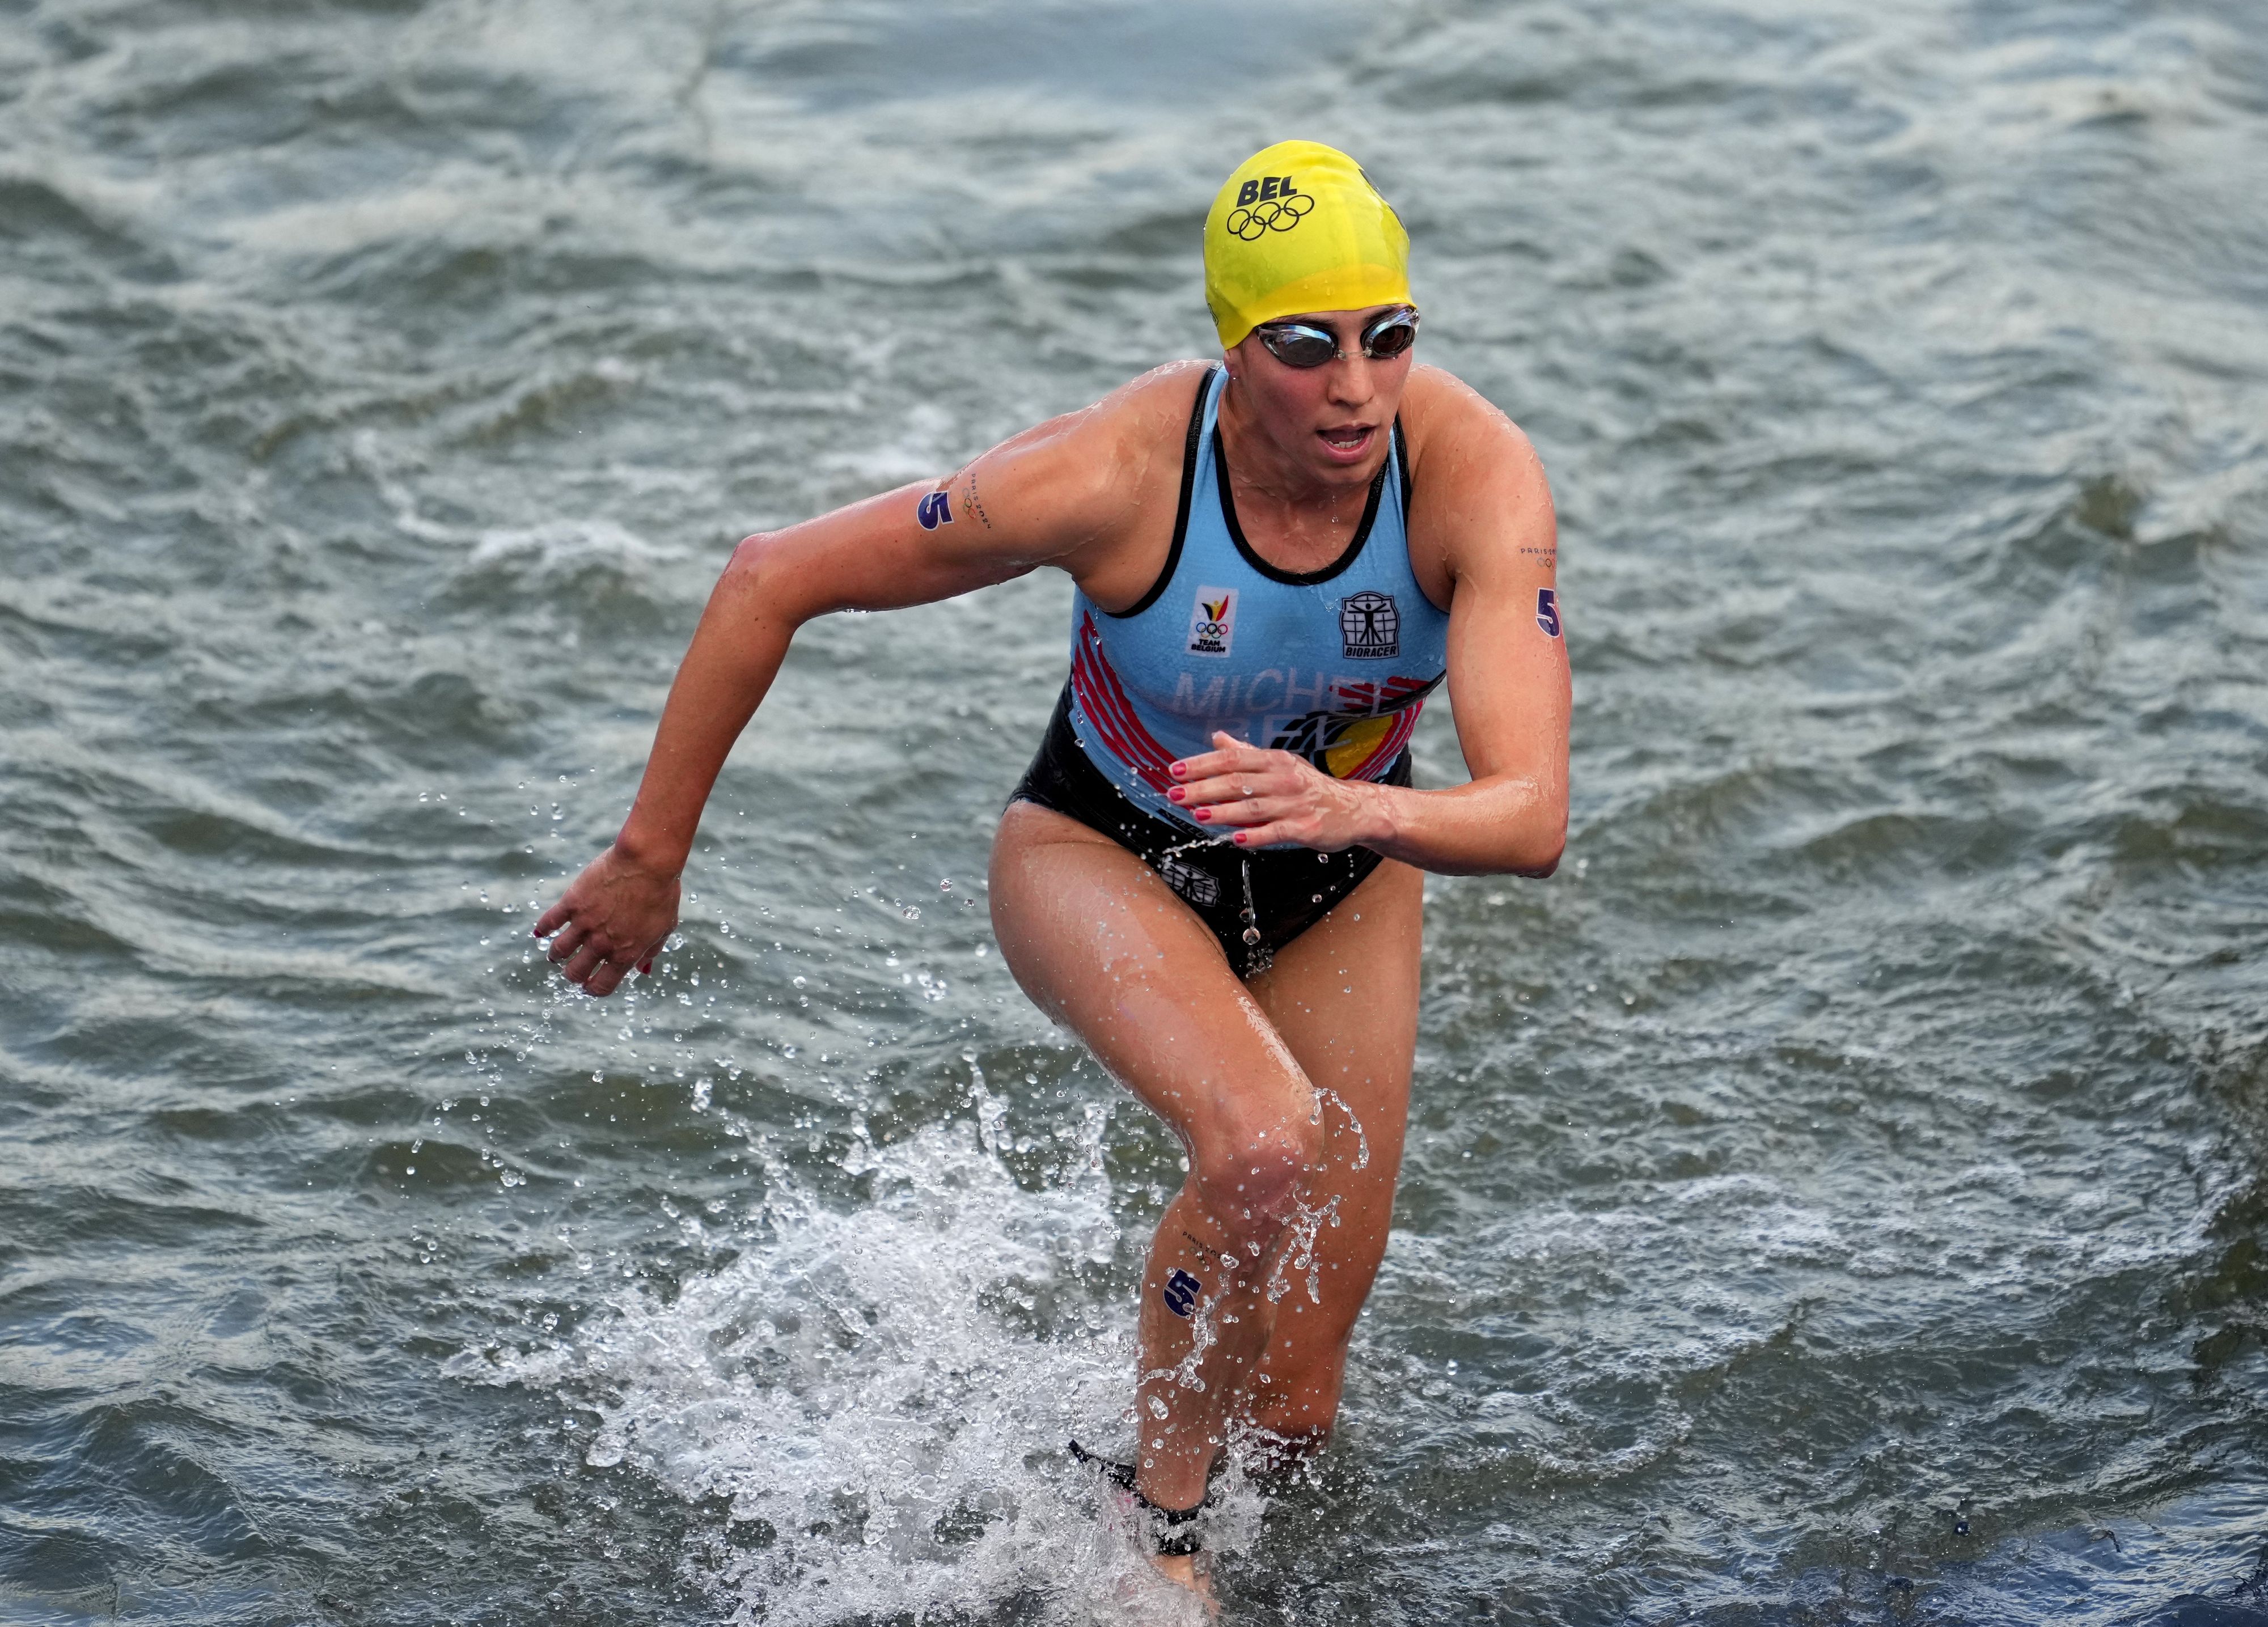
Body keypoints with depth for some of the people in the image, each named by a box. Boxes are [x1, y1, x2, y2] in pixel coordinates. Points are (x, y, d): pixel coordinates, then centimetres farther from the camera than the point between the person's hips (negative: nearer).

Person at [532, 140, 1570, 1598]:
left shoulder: (1479, 476, -31)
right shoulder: (1111, 475, -34)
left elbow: (1533, 816, -39)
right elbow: (772, 580, -22)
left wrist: (1352, 810, -60)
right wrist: (652, 855, -16)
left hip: (1341, 889, 3)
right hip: (1100, 858, -3)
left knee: (1293, 1411, 5)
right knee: (1266, 1144, -35)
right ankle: (1157, 1520, -9)